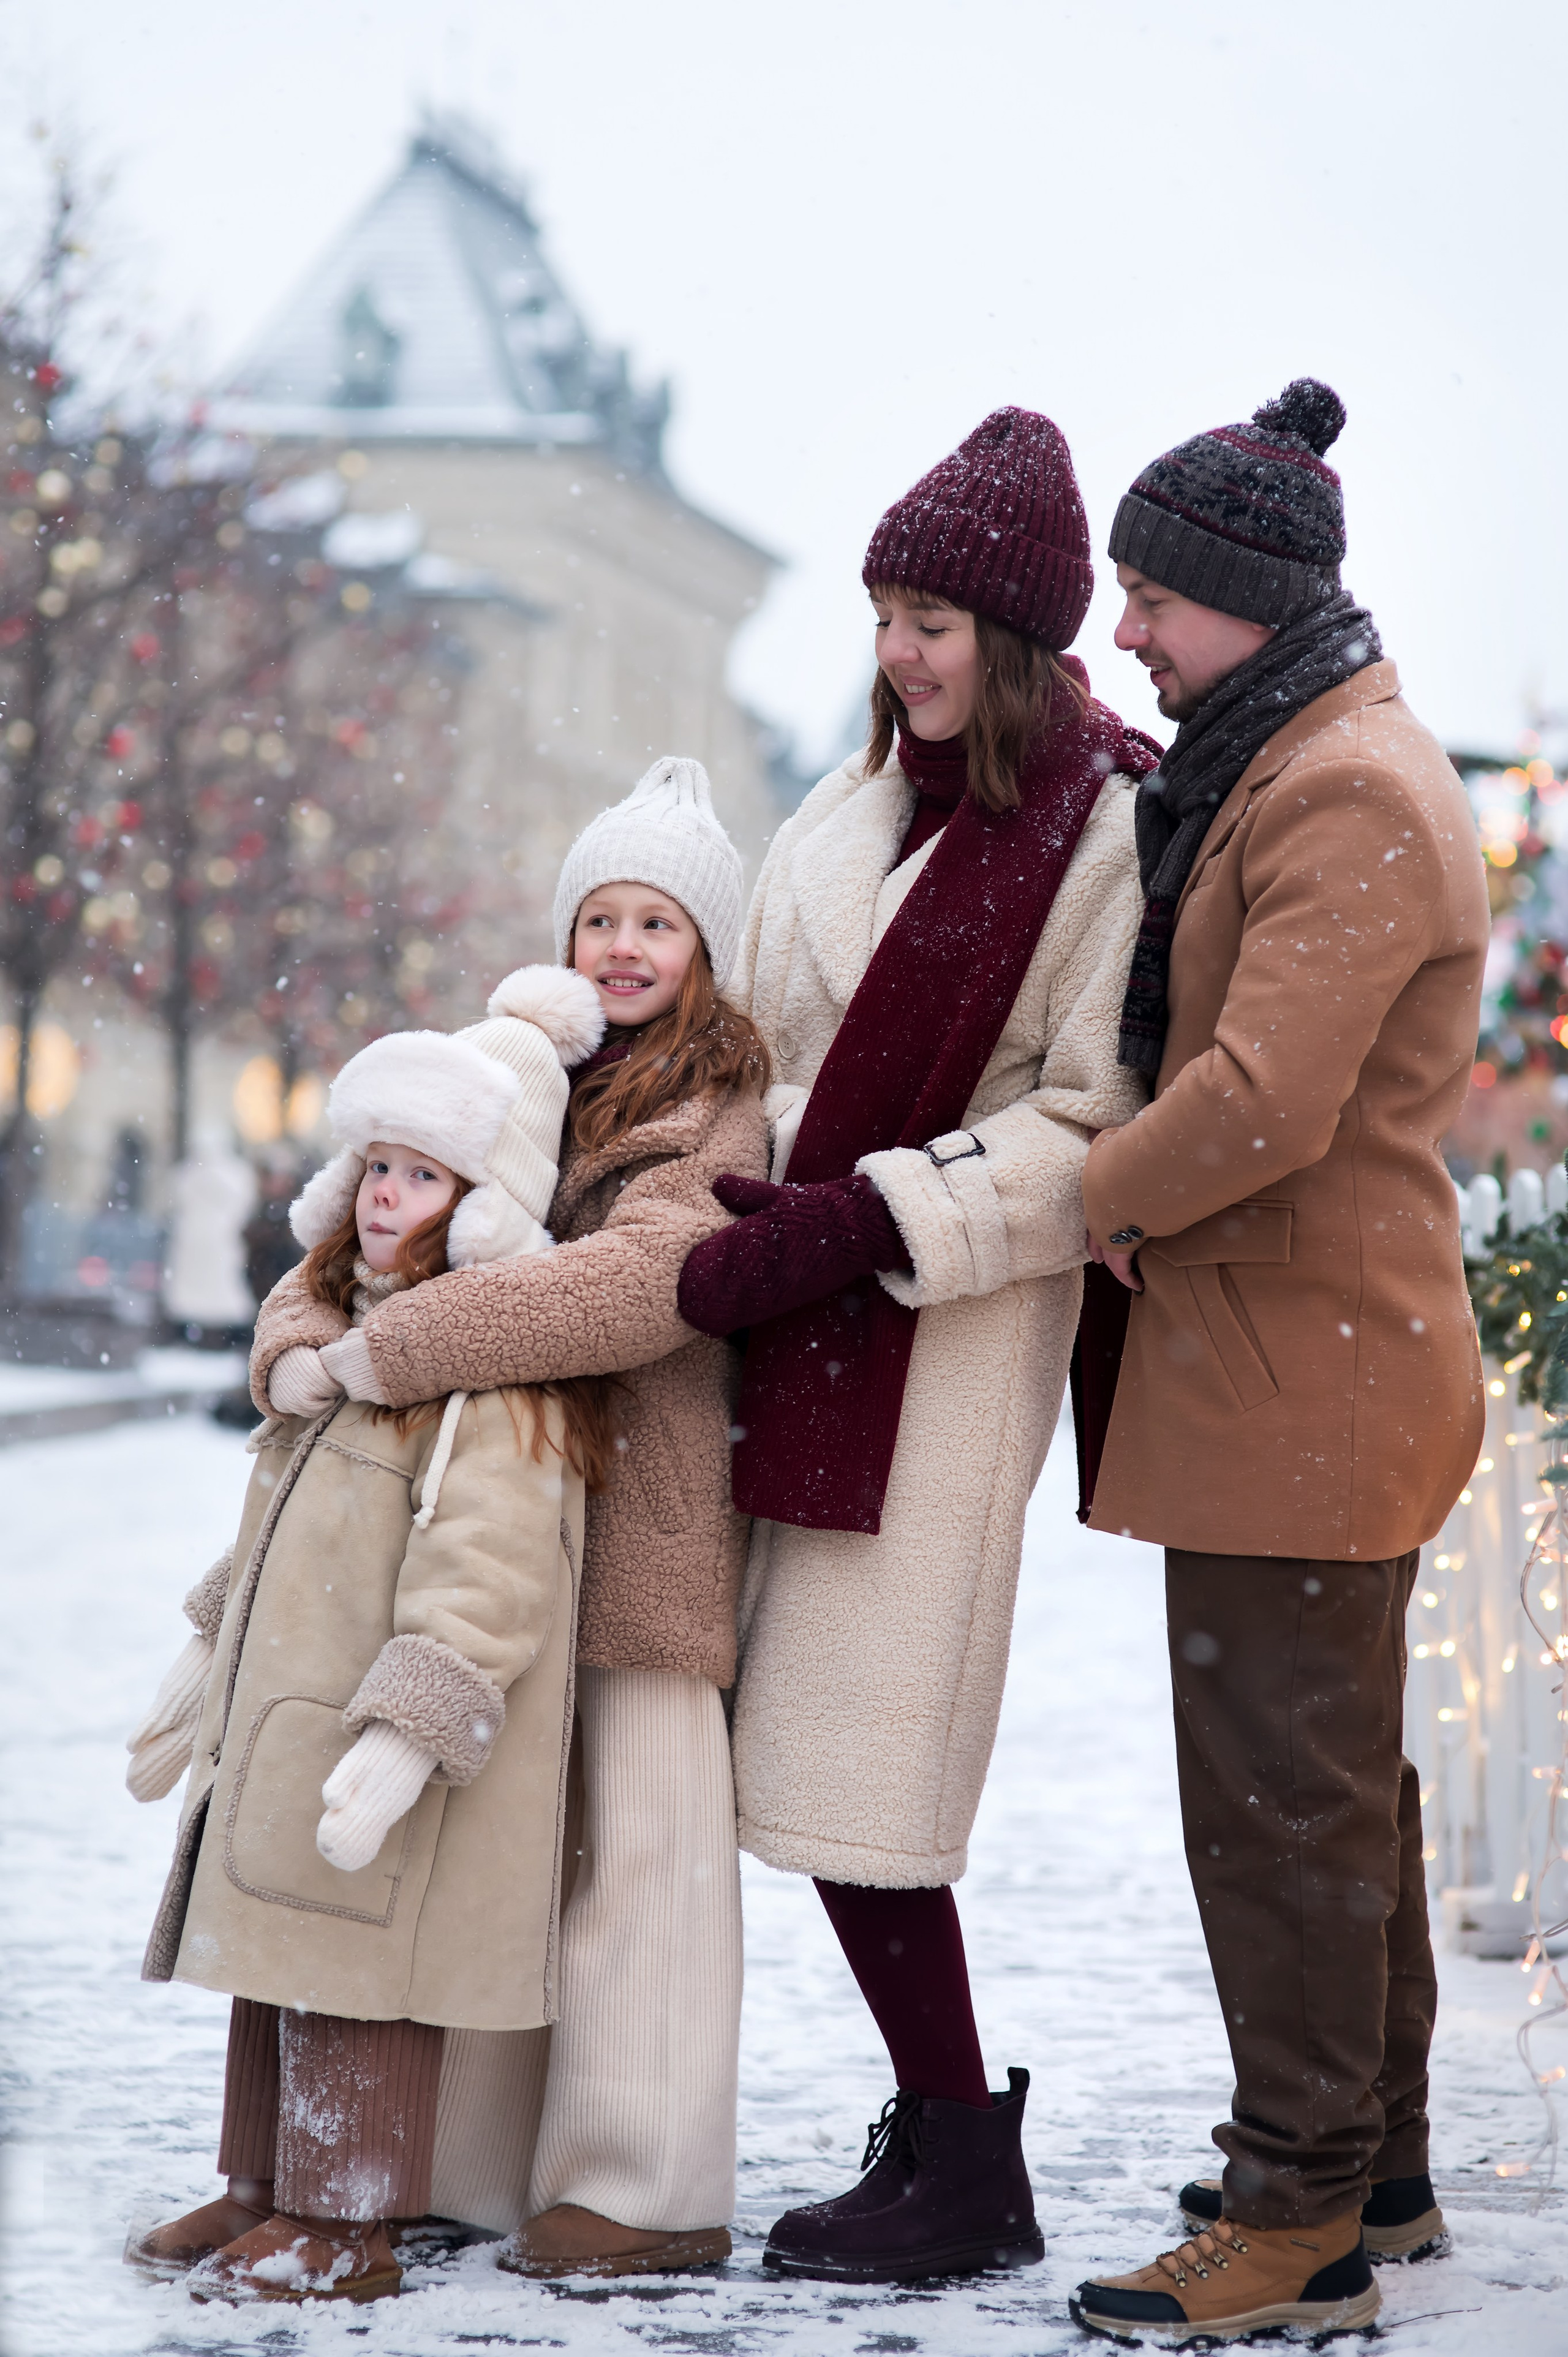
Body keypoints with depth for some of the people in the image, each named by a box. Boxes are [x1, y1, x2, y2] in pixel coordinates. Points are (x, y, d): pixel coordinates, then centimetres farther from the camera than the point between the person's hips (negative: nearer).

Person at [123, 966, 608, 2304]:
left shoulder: (498, 1373, -16)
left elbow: (483, 1571, -25)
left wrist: (407, 1733, -31)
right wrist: (208, 1660, 29)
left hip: (385, 1743, -10)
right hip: (280, 1719, 10)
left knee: (357, 1972, -4)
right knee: (276, 1963, 16)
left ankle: (345, 2228, 5)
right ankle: (266, 2190, 28)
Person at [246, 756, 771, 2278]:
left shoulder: (723, 1116, -7)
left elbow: (641, 1278, -24)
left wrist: (382, 1354, -24)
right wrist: (301, 1331, -12)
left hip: (645, 1533, -7)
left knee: (639, 1841, -3)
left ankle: (645, 2191, 3)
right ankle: (487, 2163, 20)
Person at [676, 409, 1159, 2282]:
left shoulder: (1110, 829, -8)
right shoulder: (860, 807, 15)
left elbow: (1095, 1129, -12)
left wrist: (851, 1225, -17)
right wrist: (749, 1202, 7)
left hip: (950, 1335, -7)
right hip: (815, 1306, 7)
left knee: (844, 1755, -8)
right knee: (799, 1742, 5)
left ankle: (961, 2172, 4)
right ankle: (945, 2133, 15)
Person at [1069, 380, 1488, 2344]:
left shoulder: (1347, 797, -18)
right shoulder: (1277, 765, 16)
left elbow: (1263, 1102, -25)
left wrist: (1082, 1204, -12)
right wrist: (1133, 1195, 5)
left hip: (1299, 1370, -11)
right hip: (1294, 1358, 11)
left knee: (1283, 1790, -5)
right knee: (1335, 1775, 17)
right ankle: (1374, 2164, 28)